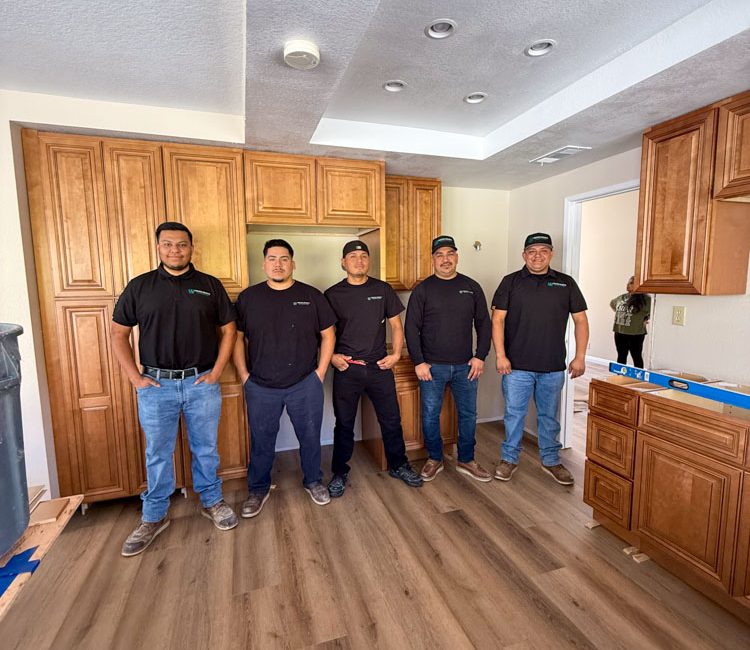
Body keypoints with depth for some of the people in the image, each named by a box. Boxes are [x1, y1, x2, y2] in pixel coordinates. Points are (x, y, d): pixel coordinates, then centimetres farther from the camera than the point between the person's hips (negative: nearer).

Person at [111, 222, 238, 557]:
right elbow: (118, 333, 6)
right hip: (156, 385, 1)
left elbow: (228, 329, 4)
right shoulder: (139, 286, 2)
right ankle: (154, 517, 31)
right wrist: (135, 377, -2)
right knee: (158, 454, 13)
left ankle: (212, 502, 33)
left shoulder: (210, 285, 2)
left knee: (206, 449, 13)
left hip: (202, 382, 0)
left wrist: (216, 372, -3)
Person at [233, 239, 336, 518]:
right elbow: (237, 338, 6)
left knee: (310, 437, 13)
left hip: (305, 385, 0)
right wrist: (244, 375, 0)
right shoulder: (248, 297, 1)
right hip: (260, 387, 1)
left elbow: (327, 335, 3)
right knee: (261, 441, 14)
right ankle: (258, 489, 36)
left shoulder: (311, 296, -1)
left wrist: (320, 373, -2)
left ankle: (313, 481, 37)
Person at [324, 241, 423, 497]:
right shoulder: (332, 294, 0)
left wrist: (396, 354, -4)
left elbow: (396, 325, 8)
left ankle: (398, 466, 33)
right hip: (346, 369, -1)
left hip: (379, 367, 2)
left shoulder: (383, 290, 3)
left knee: (391, 420, 12)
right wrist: (332, 356, -9)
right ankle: (340, 473, 29)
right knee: (344, 424, 11)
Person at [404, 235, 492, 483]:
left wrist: (480, 356, -1)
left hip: (465, 366, 2)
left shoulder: (471, 287, 5)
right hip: (432, 366, -2)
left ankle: (466, 460, 30)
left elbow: (483, 323, 8)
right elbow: (411, 328, -4)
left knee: (468, 414, 12)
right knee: (430, 415, 7)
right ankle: (434, 459, 28)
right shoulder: (422, 289, -2)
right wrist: (418, 362, -10)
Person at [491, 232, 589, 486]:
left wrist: (580, 357, 0)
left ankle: (551, 460, 33)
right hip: (517, 366, -2)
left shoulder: (566, 283, 6)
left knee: (549, 415, 16)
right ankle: (509, 458, 26)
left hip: (553, 367, 2)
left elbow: (580, 320, 7)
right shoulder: (511, 282, 0)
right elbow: (497, 320, -5)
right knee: (514, 414, 9)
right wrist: (500, 355, -12)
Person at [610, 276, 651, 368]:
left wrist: (645, 319, -11)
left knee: (637, 357, 5)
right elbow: (612, 303, 26)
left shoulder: (645, 299, -12)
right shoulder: (621, 297, 7)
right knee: (621, 356, 14)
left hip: (636, 334, -6)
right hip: (619, 332, 6)